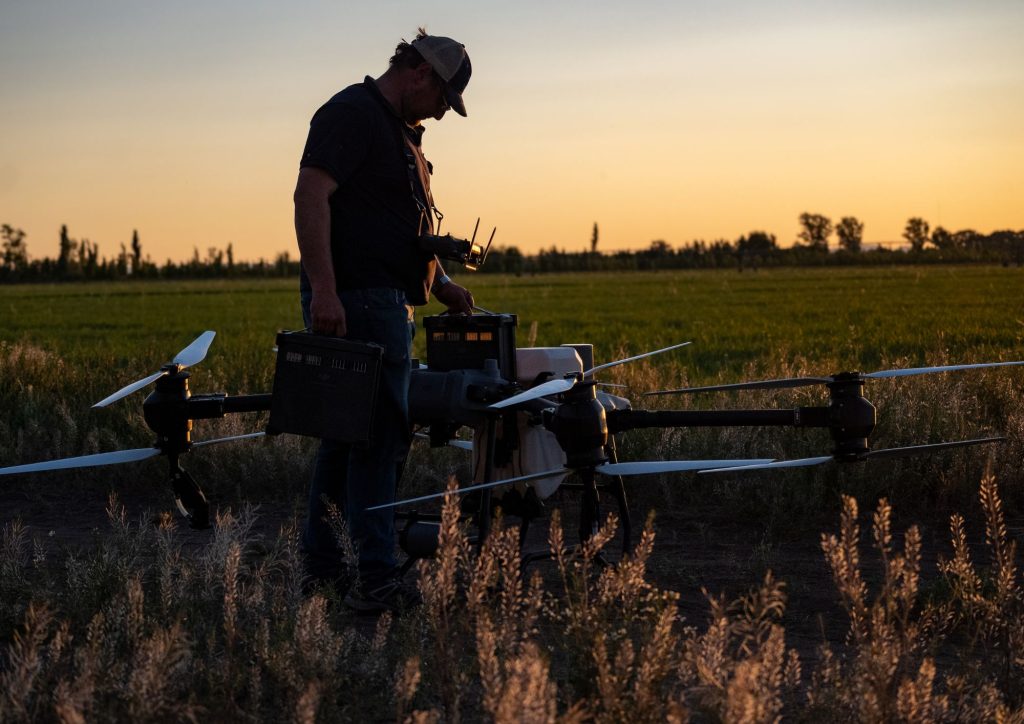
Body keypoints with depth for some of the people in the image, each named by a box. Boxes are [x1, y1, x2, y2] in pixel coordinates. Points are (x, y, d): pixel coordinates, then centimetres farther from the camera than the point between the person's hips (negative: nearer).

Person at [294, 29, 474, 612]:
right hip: (356, 300, -11)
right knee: (379, 436, -13)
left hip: (388, 302, 11)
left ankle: (323, 564, 20)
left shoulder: (401, 131, 22)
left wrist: (441, 284, 21)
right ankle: (376, 579, -14)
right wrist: (323, 290, -28)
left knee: (348, 434, 14)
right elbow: (311, 194, -21)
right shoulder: (352, 114, -10)